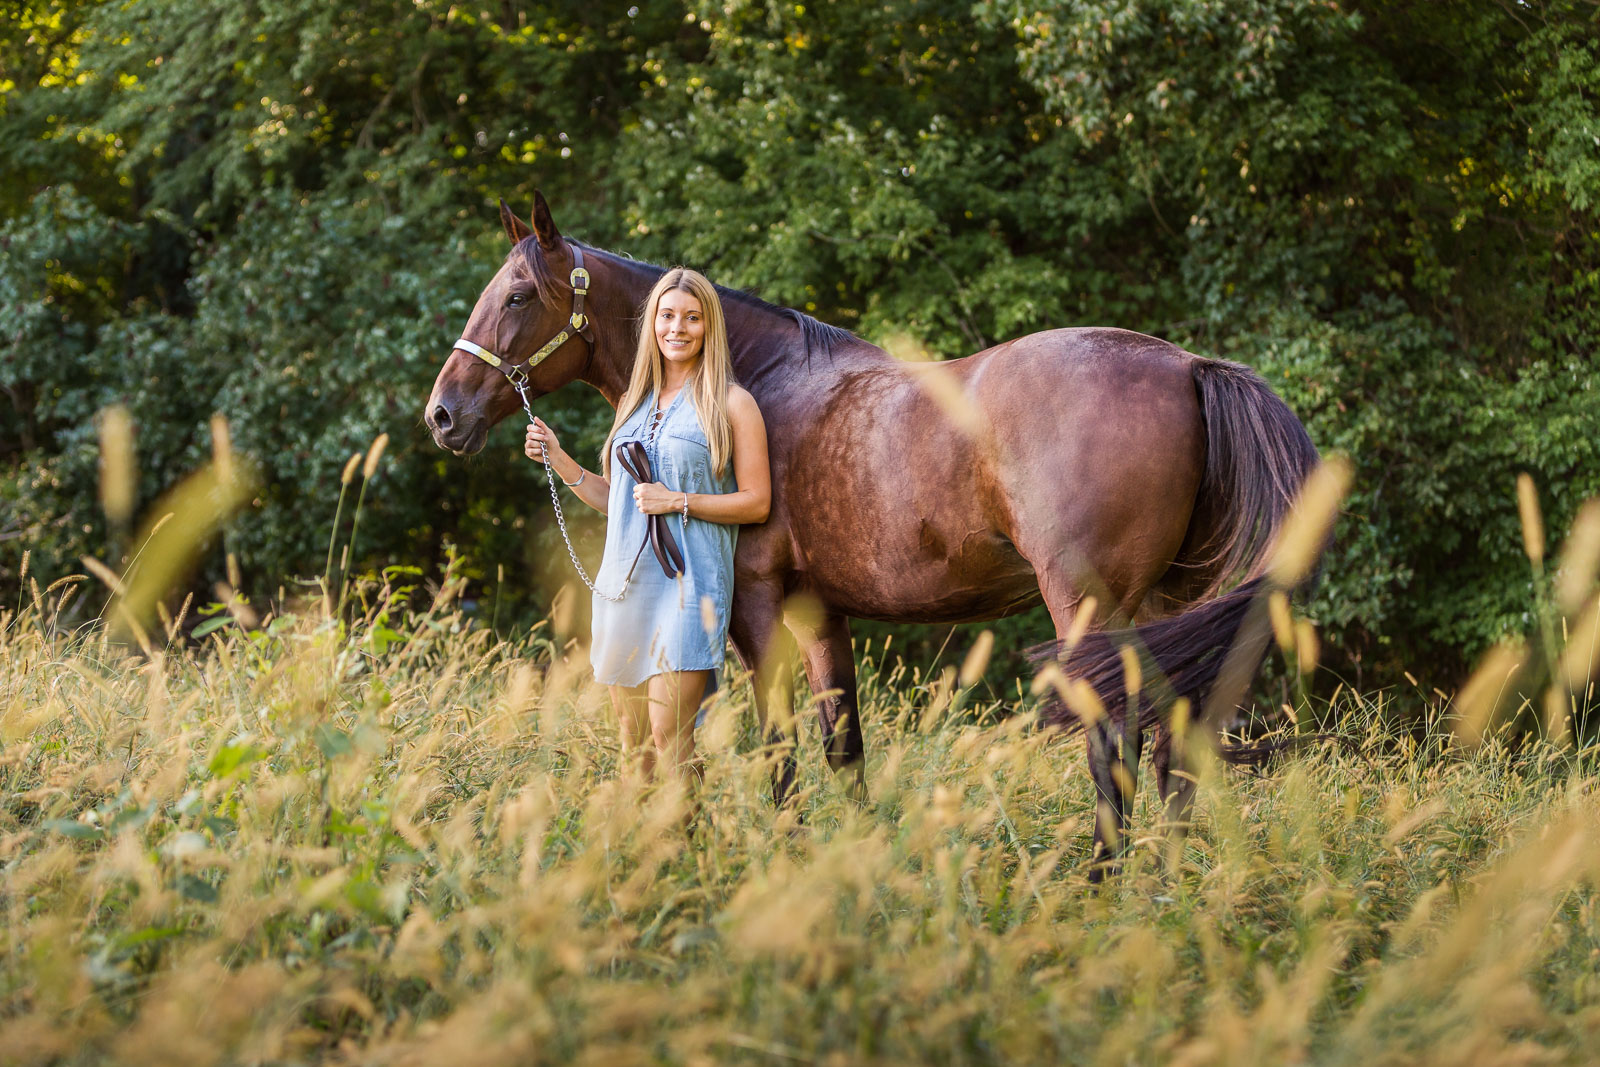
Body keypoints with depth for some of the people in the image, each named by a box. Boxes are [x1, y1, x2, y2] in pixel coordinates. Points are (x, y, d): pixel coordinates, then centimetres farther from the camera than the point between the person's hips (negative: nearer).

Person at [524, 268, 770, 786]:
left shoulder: (732, 404, 0)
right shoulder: (634, 403, 17)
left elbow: (756, 502, -4)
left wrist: (679, 501, -14)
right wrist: (559, 460, 10)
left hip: (688, 579, -6)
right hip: (624, 580, 6)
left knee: (668, 738, -14)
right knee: (633, 743, 8)